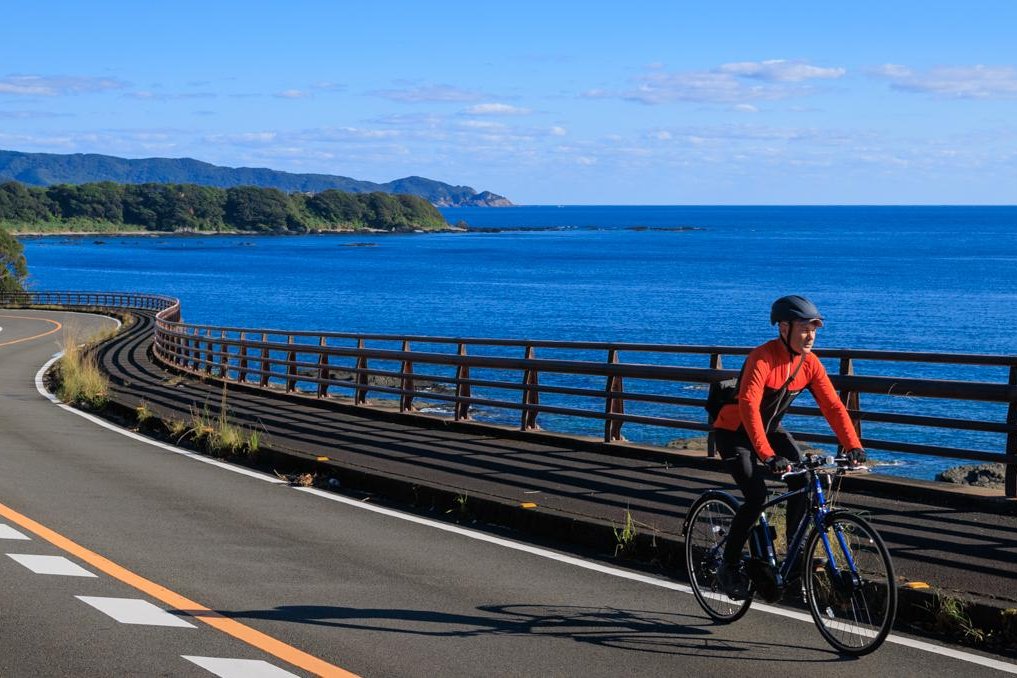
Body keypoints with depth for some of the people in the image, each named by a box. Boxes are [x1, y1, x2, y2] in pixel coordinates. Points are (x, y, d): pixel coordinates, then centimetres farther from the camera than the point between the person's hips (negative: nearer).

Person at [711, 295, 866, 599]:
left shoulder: (810, 362, -10)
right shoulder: (762, 358, -30)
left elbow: (833, 405, -13)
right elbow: (749, 406, -41)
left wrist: (853, 446, -26)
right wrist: (767, 455, -50)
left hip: (769, 428, 6)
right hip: (734, 431, -6)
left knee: (802, 479, -15)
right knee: (757, 497, -19)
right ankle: (729, 566, -2)